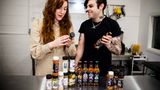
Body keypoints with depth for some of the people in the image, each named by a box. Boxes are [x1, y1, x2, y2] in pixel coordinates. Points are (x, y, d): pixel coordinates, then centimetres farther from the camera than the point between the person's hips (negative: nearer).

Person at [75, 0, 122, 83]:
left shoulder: (112, 24, -10)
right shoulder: (84, 25, 2)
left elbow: (118, 50, -6)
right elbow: (81, 47, 4)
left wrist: (108, 45, -26)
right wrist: (75, 65, -6)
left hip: (103, 71, -3)